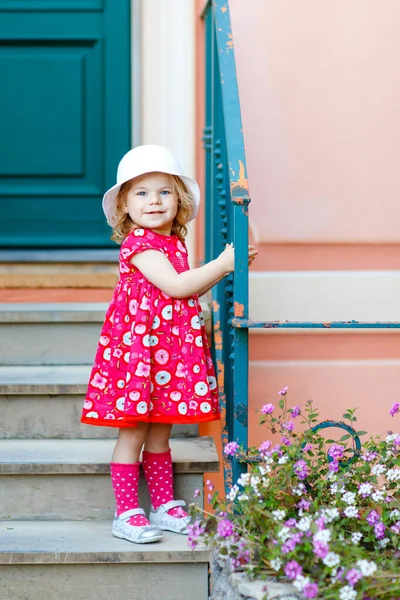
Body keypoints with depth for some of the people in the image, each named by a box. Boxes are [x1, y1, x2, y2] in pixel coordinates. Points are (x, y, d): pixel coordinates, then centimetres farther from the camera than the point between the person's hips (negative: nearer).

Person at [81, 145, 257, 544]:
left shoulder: (175, 243, 13)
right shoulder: (137, 244, -13)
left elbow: (190, 292, 21)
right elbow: (175, 286, -21)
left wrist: (222, 270, 10)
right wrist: (221, 264, -16)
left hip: (172, 351, 8)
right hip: (137, 346, -8)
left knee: (159, 434, 15)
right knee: (132, 432, -2)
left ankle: (164, 508, 23)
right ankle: (126, 514, 4)